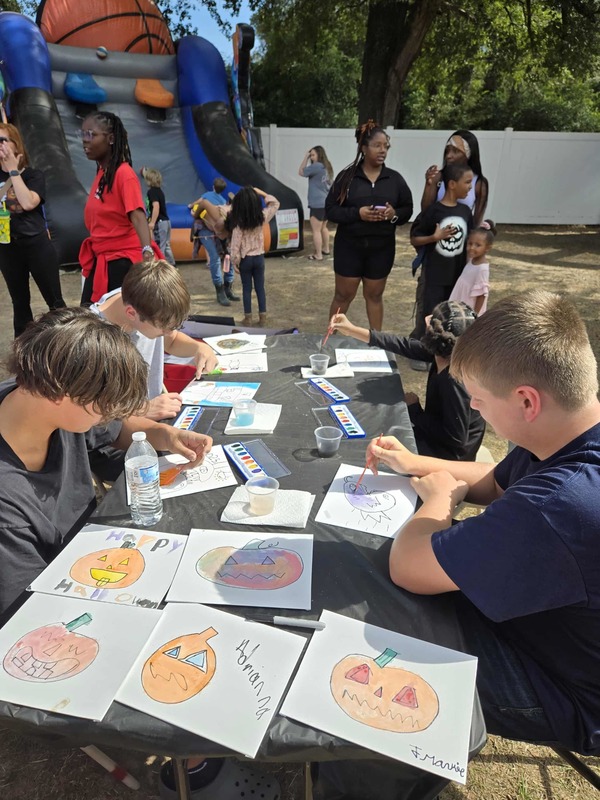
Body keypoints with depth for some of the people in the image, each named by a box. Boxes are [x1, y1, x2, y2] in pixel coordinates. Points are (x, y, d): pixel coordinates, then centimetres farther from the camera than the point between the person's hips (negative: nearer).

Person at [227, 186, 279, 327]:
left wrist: (234, 261, -5)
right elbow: (275, 203, 9)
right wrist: (261, 192, 5)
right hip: (259, 257, 2)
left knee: (247, 288, 8)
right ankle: (263, 317, 15)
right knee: (260, 288, 11)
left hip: (245, 259, -2)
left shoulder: (238, 221, -16)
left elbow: (236, 243, -13)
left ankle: (248, 318, 14)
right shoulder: (262, 217, -8)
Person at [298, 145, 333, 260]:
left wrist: (305, 157, -3)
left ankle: (318, 255, -5)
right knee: (323, 227, 22)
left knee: (316, 230, -6)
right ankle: (326, 249, 33)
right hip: (327, 202, 10)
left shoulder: (317, 166, -15)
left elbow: (301, 172, -7)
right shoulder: (327, 167, 13)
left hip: (317, 203, -10)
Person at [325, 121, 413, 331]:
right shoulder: (347, 176, -4)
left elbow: (408, 209, 8)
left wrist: (394, 214, -15)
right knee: (344, 295, 5)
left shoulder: (395, 178, 3)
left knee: (374, 295, 12)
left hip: (382, 248, 2)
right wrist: (357, 213, -21)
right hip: (350, 246, -2)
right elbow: (330, 209, -6)